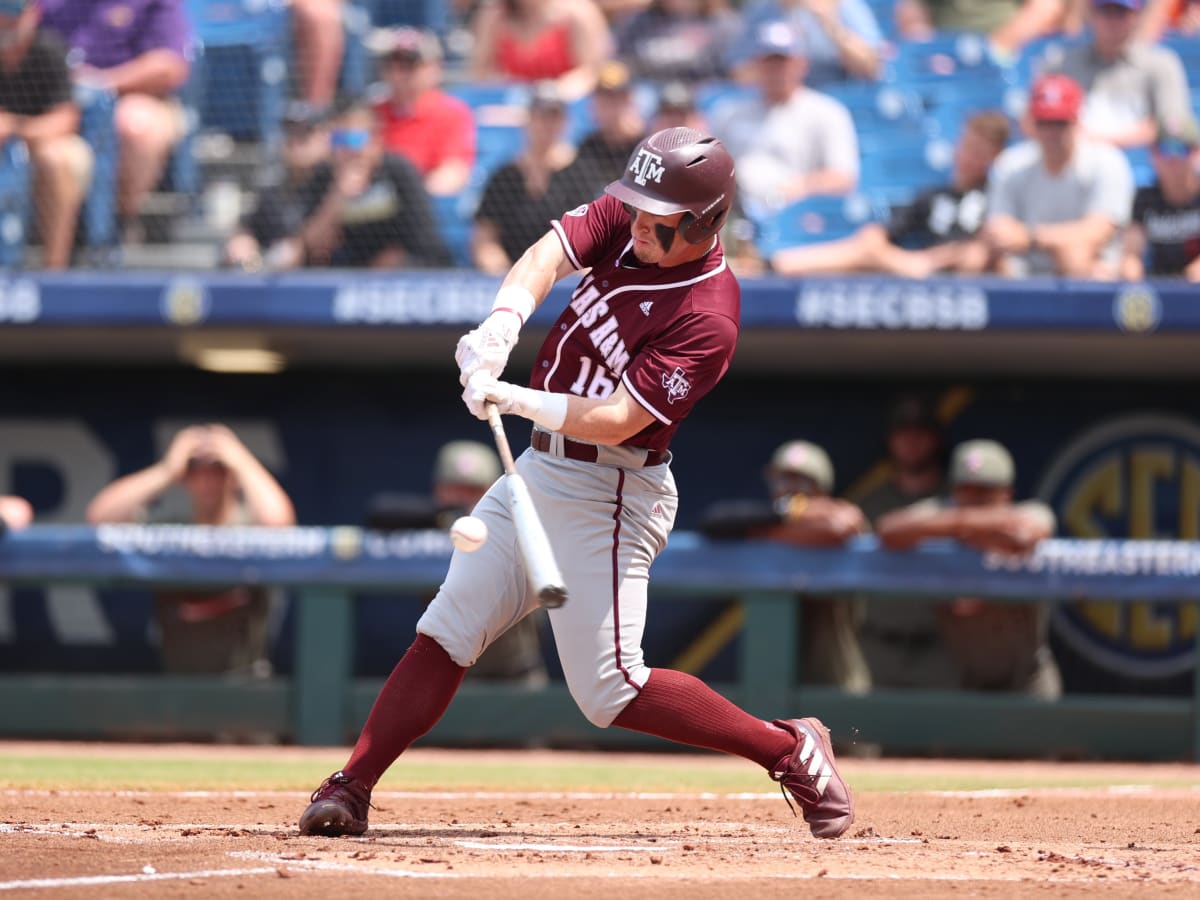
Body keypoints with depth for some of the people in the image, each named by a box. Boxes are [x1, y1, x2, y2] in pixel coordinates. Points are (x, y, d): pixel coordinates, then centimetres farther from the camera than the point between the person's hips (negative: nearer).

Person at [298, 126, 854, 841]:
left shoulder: (707, 318, -23)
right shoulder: (625, 220, -1)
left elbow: (616, 420, -28)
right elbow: (549, 255, -12)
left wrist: (516, 400, -37)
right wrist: (502, 325, -30)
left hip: (606, 498, -8)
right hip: (539, 471, 8)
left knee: (609, 690, -8)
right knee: (446, 635, 4)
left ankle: (792, 749, 3)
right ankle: (350, 792, 6)